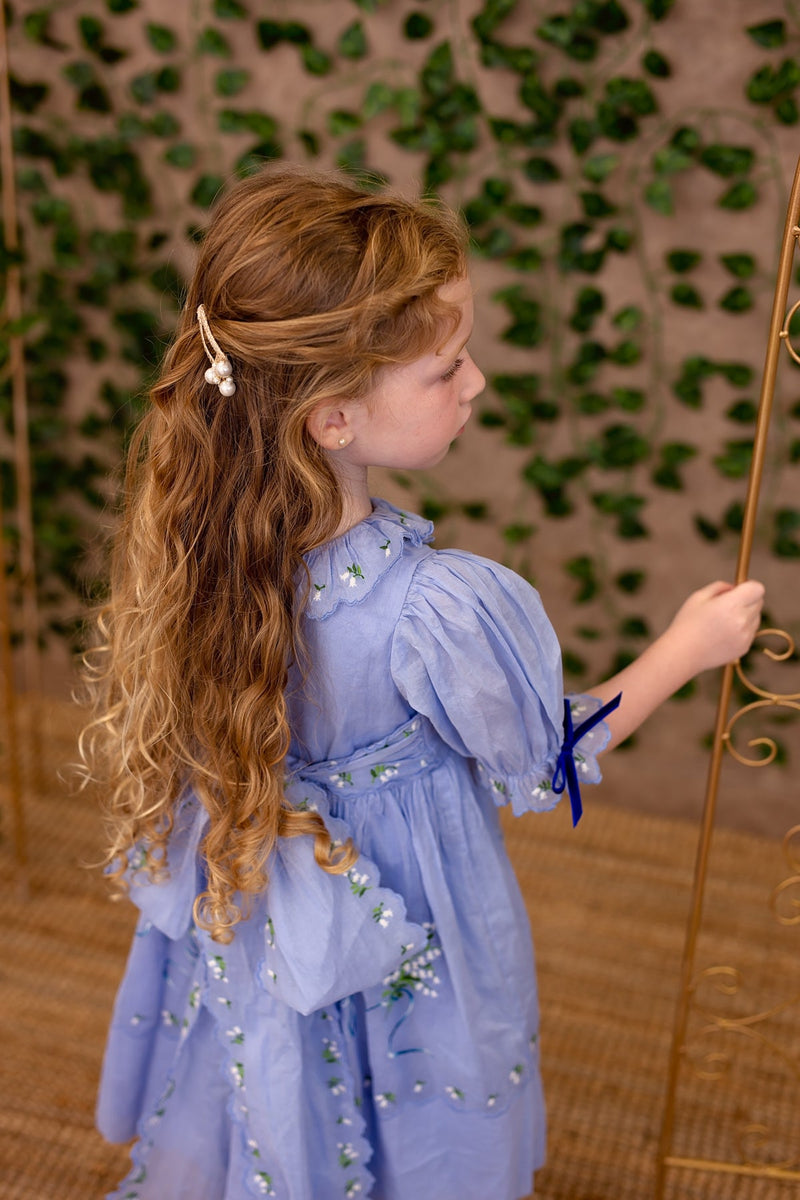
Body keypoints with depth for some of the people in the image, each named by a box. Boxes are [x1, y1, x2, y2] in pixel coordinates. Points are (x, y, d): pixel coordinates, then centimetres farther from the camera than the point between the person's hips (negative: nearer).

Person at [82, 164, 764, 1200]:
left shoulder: (197, 529, -21)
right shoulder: (433, 608, -37)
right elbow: (543, 767, -17)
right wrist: (687, 648, -6)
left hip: (249, 928, 5)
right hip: (404, 954, -5)